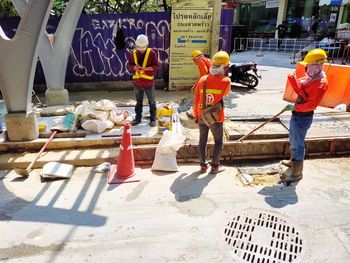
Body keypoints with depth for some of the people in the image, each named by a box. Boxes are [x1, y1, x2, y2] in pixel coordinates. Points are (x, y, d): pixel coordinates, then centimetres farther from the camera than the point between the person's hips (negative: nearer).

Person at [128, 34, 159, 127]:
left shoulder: (151, 53, -10)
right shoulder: (133, 53, 0)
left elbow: (156, 67, -11)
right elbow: (129, 65, 6)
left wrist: (147, 69, -26)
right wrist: (134, 68, -17)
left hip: (149, 82, -3)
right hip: (137, 82, 3)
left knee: (152, 102, 7)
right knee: (138, 101, 16)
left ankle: (153, 119, 19)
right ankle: (138, 118, 29)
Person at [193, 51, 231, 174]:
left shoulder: (202, 80, -6)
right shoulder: (226, 81, -16)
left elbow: (196, 101, 0)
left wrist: (196, 115, 13)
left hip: (202, 116, 3)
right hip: (216, 118, -3)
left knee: (202, 140, 17)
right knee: (219, 141, 16)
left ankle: (203, 165, 26)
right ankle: (215, 166, 19)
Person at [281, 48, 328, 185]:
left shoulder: (321, 83, -21)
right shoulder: (310, 77, 8)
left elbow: (312, 104, -25)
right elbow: (300, 90, 5)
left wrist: (294, 107, -23)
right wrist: (293, 79, -9)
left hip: (303, 117, -10)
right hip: (297, 114, 10)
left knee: (297, 145, -2)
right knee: (293, 141, 25)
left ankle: (296, 173, 10)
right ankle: (293, 162, 47)